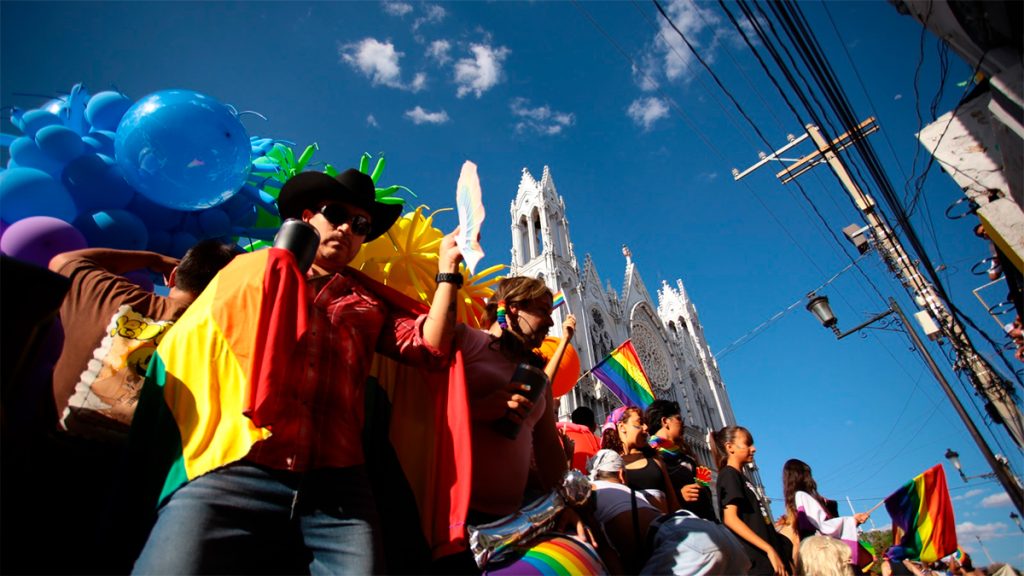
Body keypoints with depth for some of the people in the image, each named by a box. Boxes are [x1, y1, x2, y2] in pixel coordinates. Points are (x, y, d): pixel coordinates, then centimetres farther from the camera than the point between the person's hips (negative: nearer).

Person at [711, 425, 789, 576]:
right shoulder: (729, 475, -6)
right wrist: (769, 549, -20)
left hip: (762, 559, 9)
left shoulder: (740, 477, 20)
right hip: (754, 562, -9)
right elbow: (730, 519, -18)